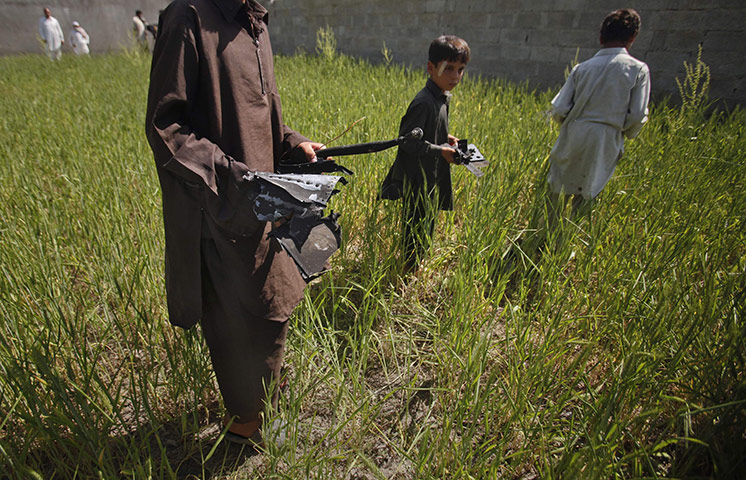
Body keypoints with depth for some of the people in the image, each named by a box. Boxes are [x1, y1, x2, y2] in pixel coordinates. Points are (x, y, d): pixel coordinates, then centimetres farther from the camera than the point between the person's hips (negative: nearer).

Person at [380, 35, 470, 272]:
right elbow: (408, 141, -23)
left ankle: (413, 268, 37)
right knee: (418, 229, 1)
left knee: (425, 228, 20)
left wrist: (444, 138, 4)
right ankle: (409, 270, 17)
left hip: (432, 178, 10)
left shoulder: (442, 98, 8)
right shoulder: (424, 102, -22)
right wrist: (441, 151, -21)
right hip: (418, 182, -10)